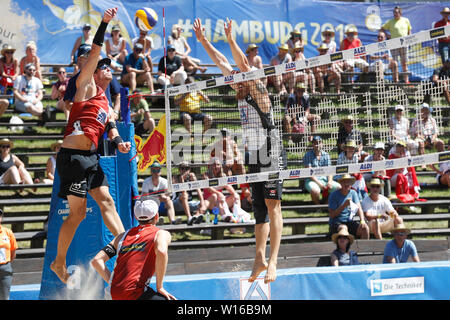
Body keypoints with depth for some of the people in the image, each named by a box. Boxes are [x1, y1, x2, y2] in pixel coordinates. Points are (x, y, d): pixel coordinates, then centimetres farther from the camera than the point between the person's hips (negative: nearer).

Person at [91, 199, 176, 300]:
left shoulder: (123, 236, 21)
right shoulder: (161, 234, 6)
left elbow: (96, 261, 13)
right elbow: (161, 252, -18)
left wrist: (113, 283, 17)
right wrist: (159, 287, -8)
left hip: (114, 294, 7)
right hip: (135, 294, -7)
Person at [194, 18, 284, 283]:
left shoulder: (259, 92, -6)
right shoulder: (242, 93, 12)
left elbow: (245, 66, -20)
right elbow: (222, 62, 16)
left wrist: (231, 39, -24)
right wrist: (202, 39, 17)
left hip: (270, 156, -8)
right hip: (254, 158, 8)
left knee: (273, 206, -12)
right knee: (260, 209, 9)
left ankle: (273, 261, -18)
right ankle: (260, 259, 12)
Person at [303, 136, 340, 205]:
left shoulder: (326, 155, 12)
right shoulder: (308, 155, -2)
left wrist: (329, 181, -13)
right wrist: (319, 183, -19)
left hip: (324, 179, 5)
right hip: (312, 180, -4)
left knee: (339, 187, -19)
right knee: (315, 190, -38)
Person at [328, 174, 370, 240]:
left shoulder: (353, 193, 10)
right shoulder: (334, 195, -5)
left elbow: (359, 208, 1)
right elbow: (332, 215, -9)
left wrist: (362, 221, -17)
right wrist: (344, 205, -18)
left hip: (349, 222, 4)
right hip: (336, 223, -4)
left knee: (365, 228, -20)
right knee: (344, 228, -37)